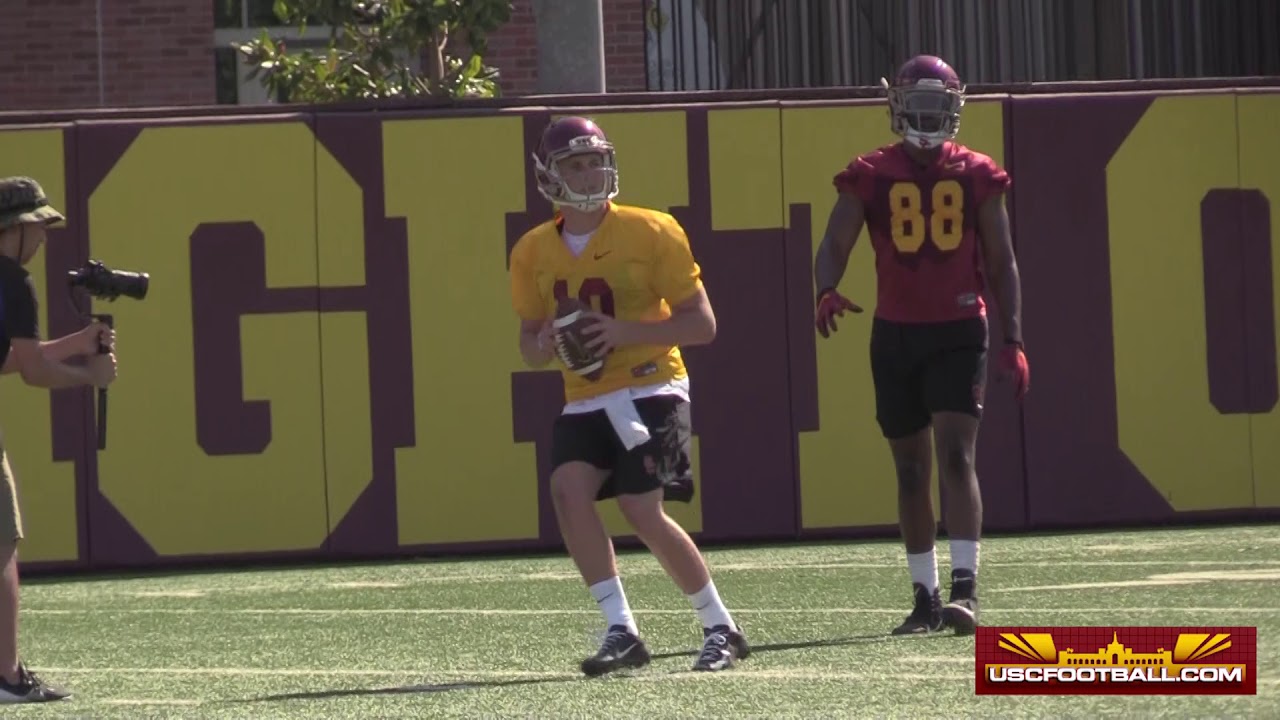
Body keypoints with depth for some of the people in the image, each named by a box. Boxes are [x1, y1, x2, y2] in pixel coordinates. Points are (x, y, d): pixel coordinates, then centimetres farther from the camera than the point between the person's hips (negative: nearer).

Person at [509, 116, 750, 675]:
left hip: (650, 388, -4)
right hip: (585, 399, 5)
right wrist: (544, 345, -9)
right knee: (568, 489, -20)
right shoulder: (534, 252, 6)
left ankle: (721, 628, 3)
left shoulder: (651, 232, -8)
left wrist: (626, 331, -20)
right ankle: (621, 631, -14)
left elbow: (702, 325, -7)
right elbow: (529, 345, 17)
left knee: (643, 511, -15)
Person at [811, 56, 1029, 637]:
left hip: (959, 332, -2)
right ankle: (926, 598, 17)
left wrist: (1013, 340, -2)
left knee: (956, 456, -15)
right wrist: (826, 292, -28)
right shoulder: (871, 176, 0)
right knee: (911, 471, 8)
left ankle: (965, 591, -21)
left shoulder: (976, 176, 1)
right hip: (896, 334, 2)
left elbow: (1000, 263, 5)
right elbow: (835, 246, -6)